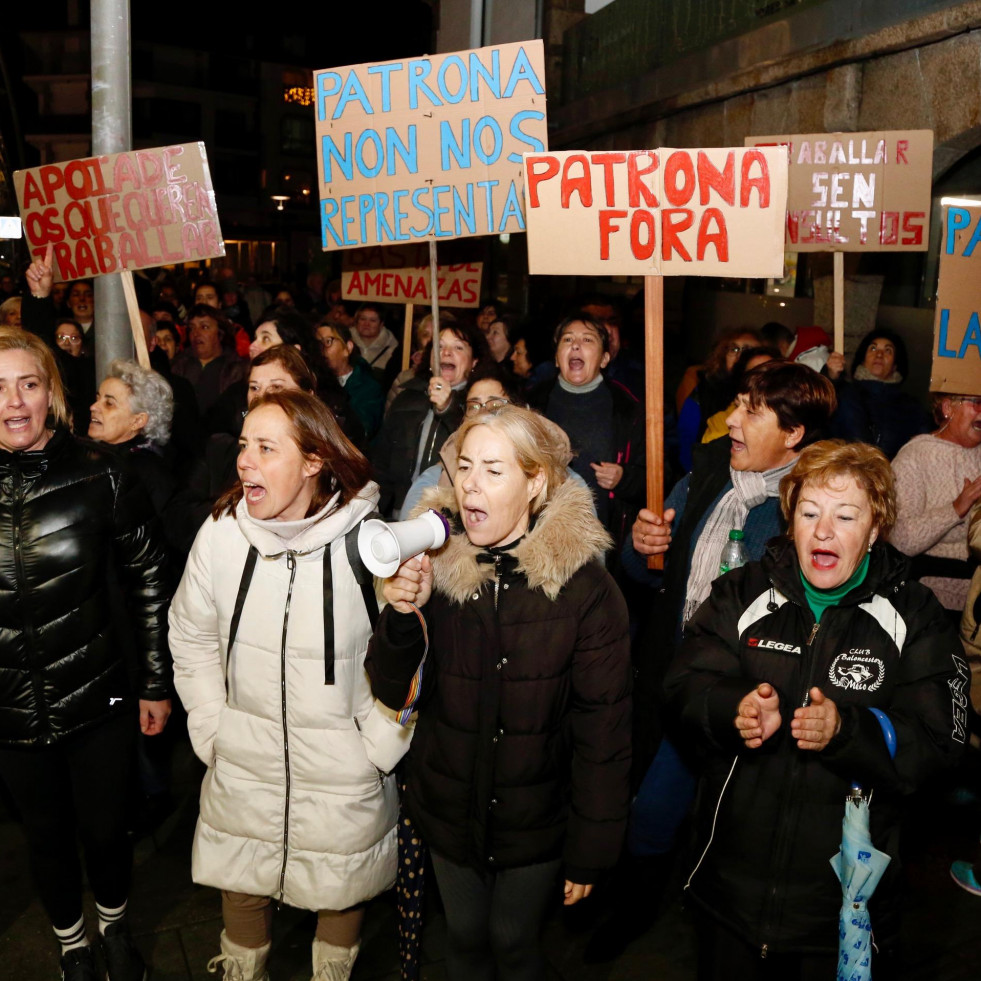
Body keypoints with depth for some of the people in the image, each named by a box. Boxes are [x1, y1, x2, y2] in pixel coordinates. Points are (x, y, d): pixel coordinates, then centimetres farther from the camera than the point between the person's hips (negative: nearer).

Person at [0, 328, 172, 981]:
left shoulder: (100, 478, -12)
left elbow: (149, 583, -4)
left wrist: (157, 683, 0)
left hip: (99, 703, -1)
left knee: (106, 829, 14)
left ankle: (115, 927, 46)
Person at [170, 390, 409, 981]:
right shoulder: (221, 533, -9)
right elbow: (192, 639, 5)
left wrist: (379, 744, -8)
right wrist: (213, 729, 4)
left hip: (345, 777, -2)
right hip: (243, 769, 3)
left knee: (343, 889, 19)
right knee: (242, 888, 21)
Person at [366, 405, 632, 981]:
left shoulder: (586, 588, -19)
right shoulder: (435, 566, -11)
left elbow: (603, 731, -14)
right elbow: (392, 694, -6)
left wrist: (590, 854, -10)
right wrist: (403, 616, -25)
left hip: (535, 820, -2)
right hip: (448, 809, 3)